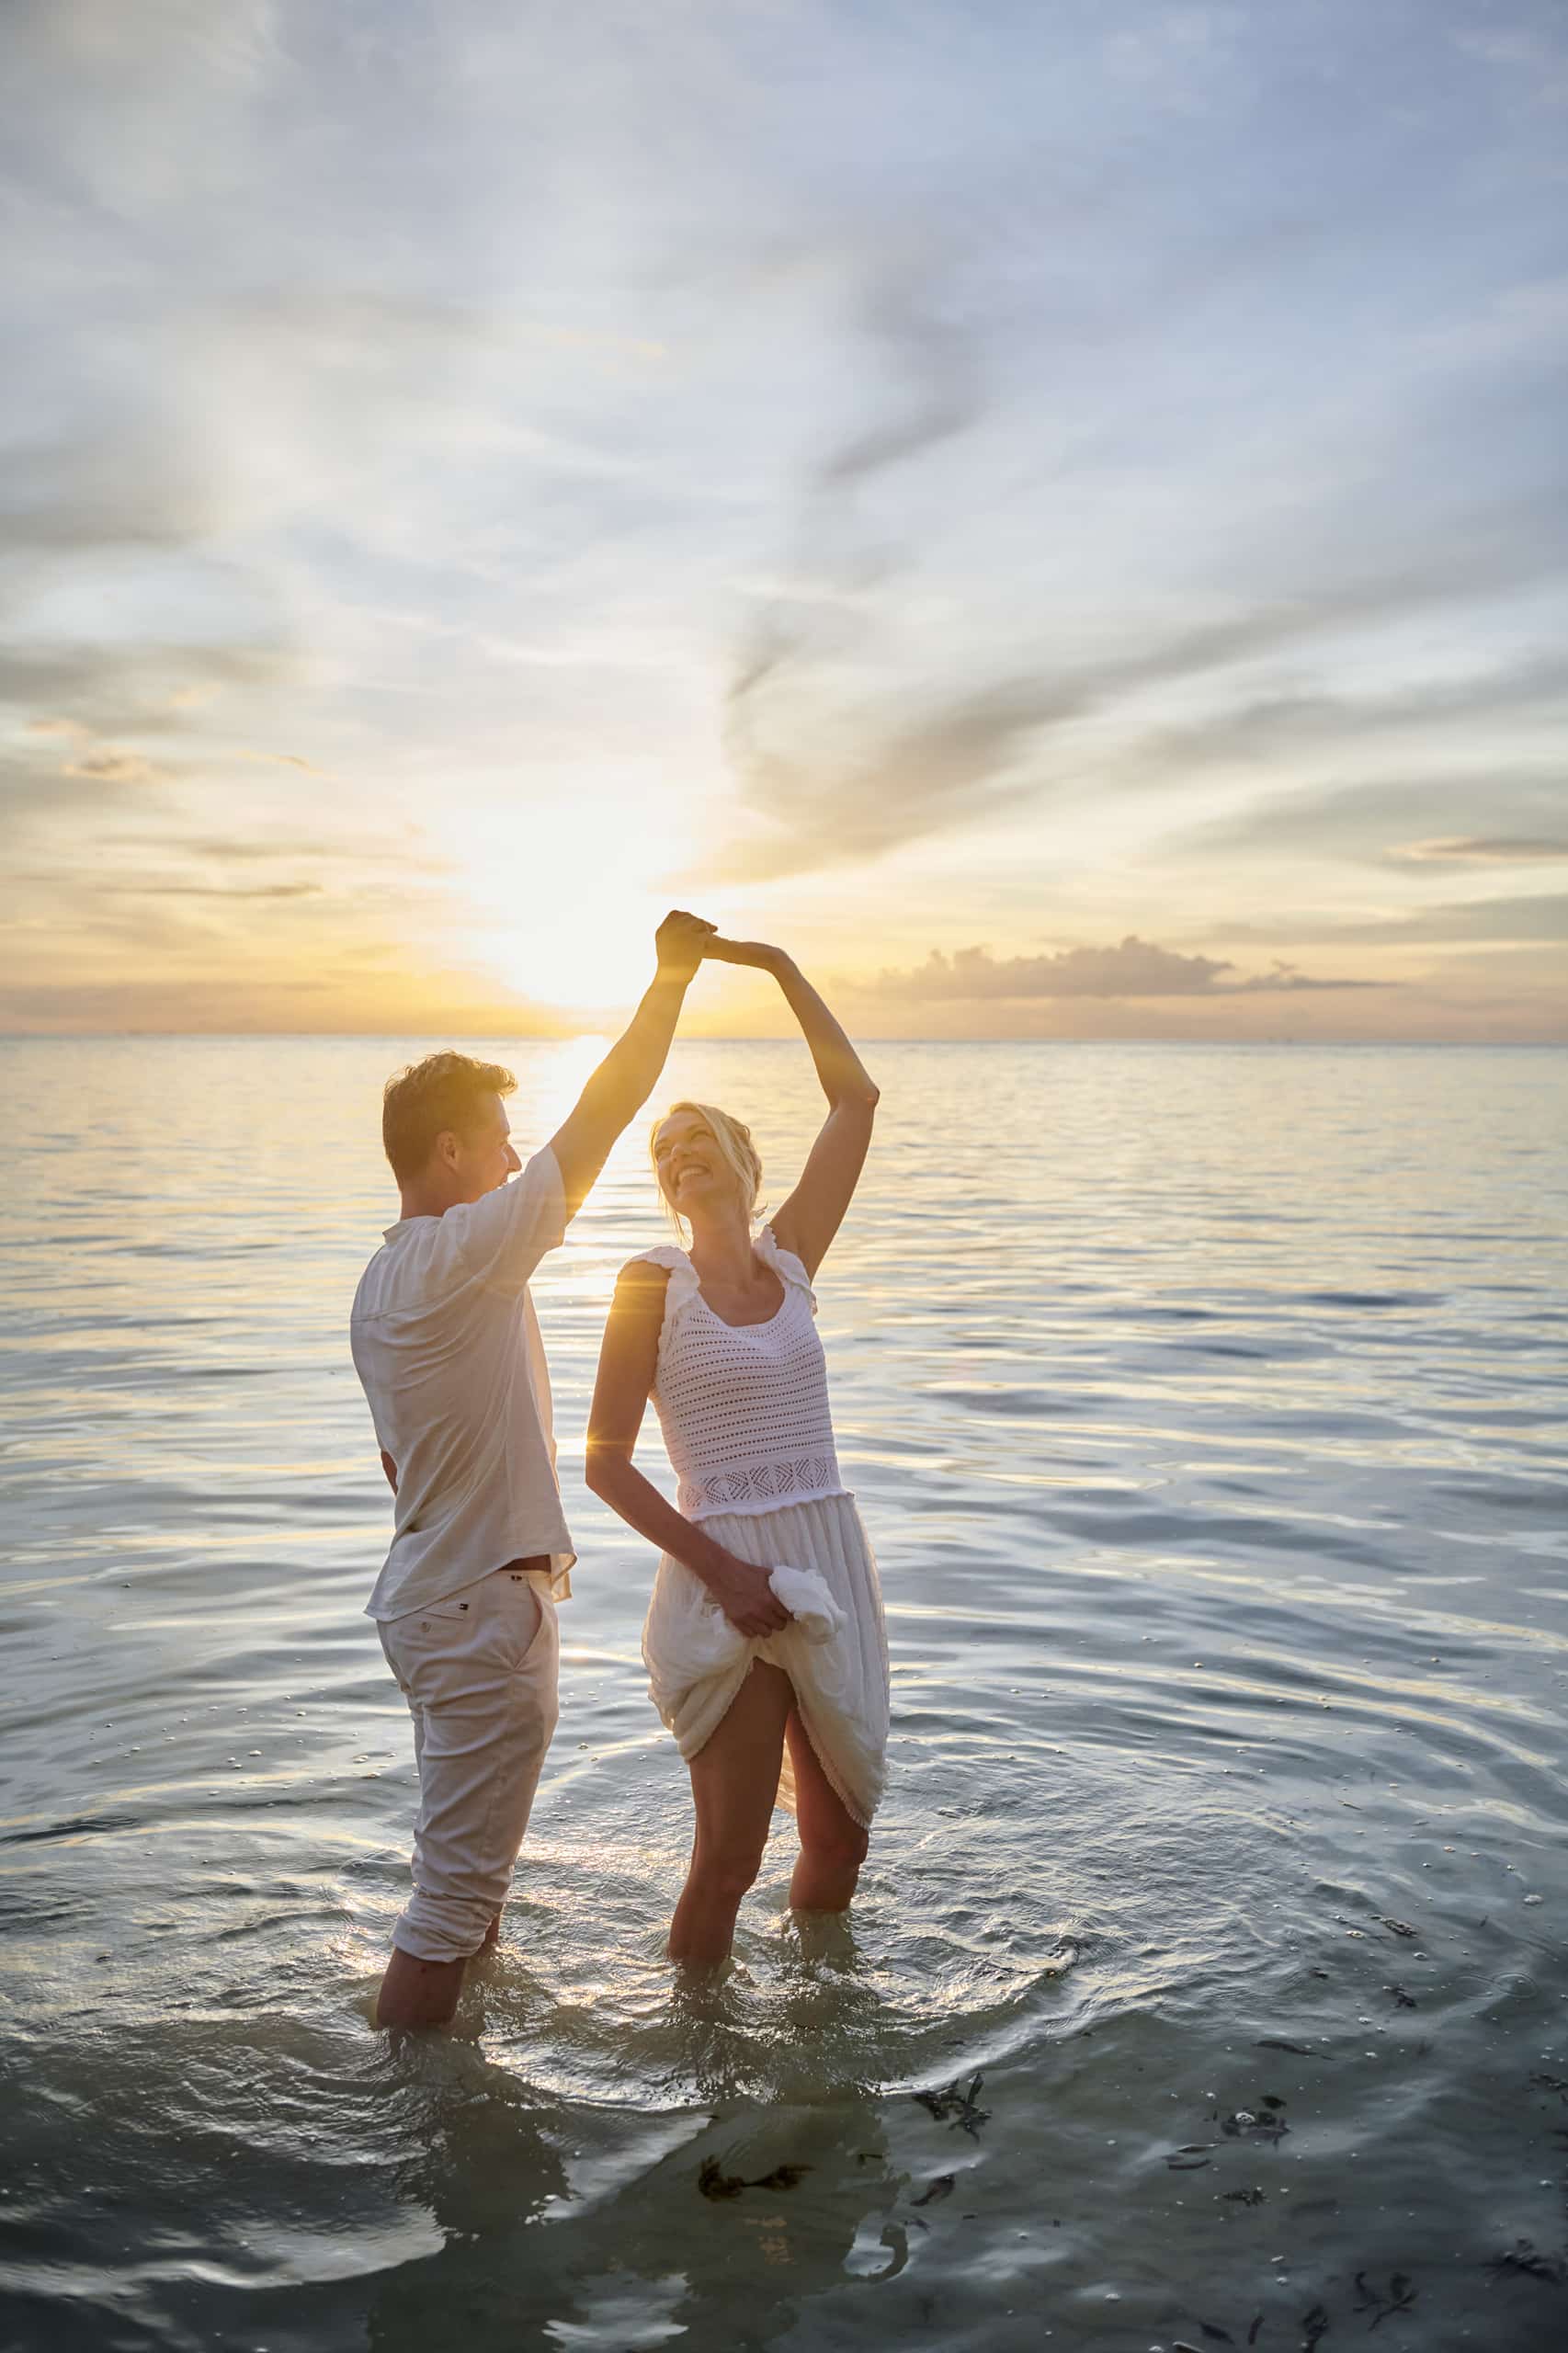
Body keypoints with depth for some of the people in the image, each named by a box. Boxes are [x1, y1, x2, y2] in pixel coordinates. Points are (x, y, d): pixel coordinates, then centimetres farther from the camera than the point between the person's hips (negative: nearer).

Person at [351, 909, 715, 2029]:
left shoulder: (383, 1283, 9)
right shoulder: (458, 1259, -21)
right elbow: (597, 1125, -21)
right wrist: (671, 979, -14)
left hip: (435, 1595, 11)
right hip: (483, 1611, -11)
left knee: (468, 1862, 24)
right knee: (457, 1884, 1)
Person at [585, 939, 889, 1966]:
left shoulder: (790, 1260, 7)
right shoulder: (653, 1281, -4)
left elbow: (857, 1098, 6)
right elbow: (605, 1461, -6)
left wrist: (779, 964, 5)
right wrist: (720, 1570, -14)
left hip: (833, 1566, 5)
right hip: (729, 1579, -5)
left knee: (839, 1836, 16)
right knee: (730, 1859, 2)